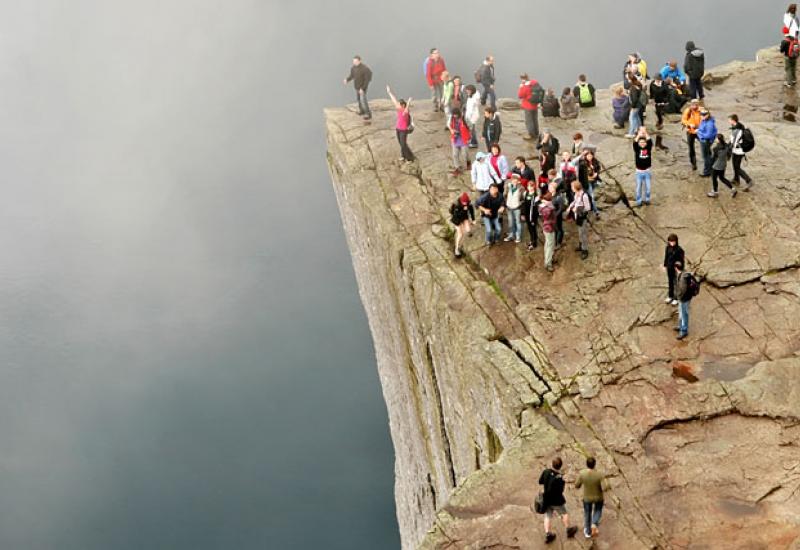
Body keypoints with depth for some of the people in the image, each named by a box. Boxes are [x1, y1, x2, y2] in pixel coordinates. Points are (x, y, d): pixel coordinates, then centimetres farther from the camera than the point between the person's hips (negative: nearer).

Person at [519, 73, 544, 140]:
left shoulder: (525, 86, -21)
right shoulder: (535, 83, 3)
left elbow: (520, 95, -15)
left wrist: (521, 86, -9)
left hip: (528, 106, -8)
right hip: (535, 106, 8)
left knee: (529, 120, 1)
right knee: (535, 120, 17)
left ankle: (531, 135, 3)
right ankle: (536, 134, 26)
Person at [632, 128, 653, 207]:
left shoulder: (648, 148, -4)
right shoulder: (637, 149, -7)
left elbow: (650, 141, -21)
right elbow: (635, 142, -25)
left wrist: (645, 133, -29)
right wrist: (640, 134, -33)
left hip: (647, 171, 1)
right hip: (639, 172, -1)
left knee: (648, 187, 11)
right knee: (639, 187, 8)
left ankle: (647, 199, 29)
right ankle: (638, 201, 21)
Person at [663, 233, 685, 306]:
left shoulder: (679, 249, -21)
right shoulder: (668, 248, -6)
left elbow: (682, 260, -14)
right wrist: (665, 265, 12)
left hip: (676, 268, -5)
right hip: (669, 267, 5)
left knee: (676, 283, 5)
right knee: (670, 282, 20)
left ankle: (676, 298, 19)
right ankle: (670, 296, 37)